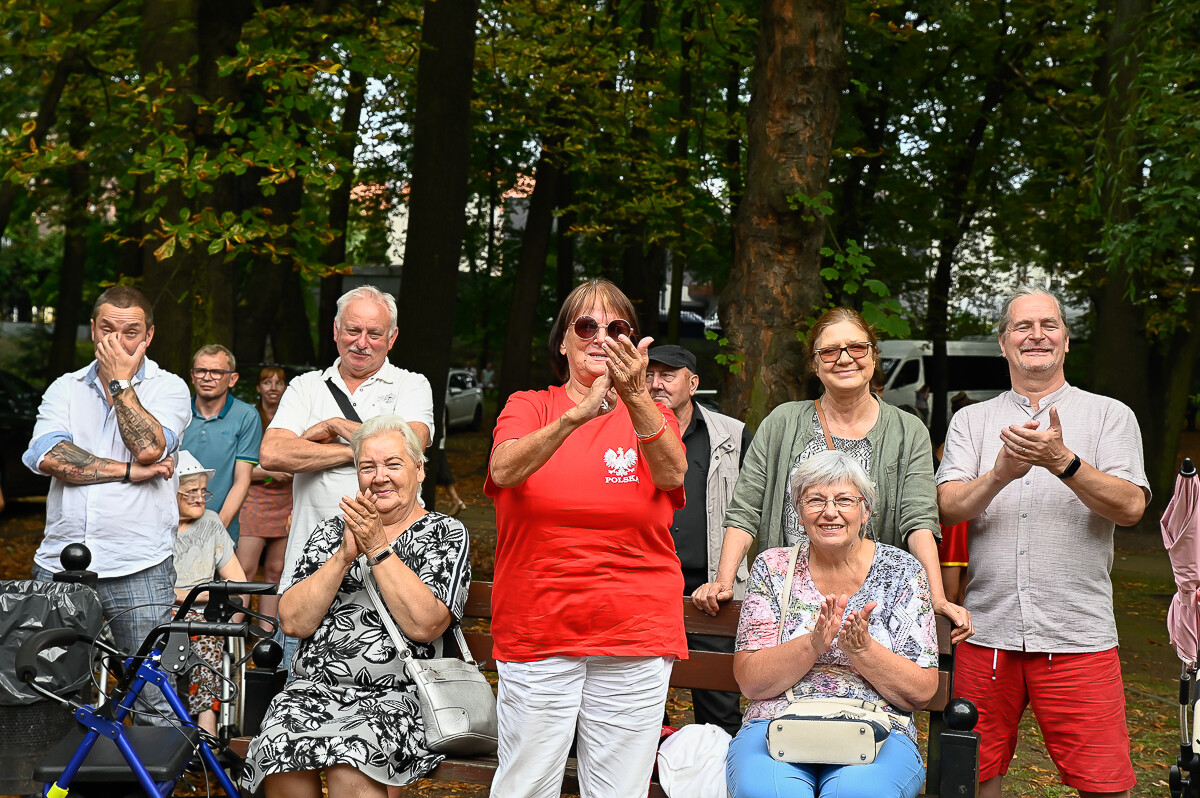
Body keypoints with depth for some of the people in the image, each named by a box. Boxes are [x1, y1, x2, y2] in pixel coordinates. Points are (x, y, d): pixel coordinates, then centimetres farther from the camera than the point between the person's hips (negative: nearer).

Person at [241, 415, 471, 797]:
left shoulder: (445, 533, 8)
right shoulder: (330, 532, 17)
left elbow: (423, 624, -9)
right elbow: (293, 622, 3)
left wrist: (377, 548, -10)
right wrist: (344, 555, -7)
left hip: (394, 698, -3)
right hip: (313, 689, 3)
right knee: (281, 759, -28)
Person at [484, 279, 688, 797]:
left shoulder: (652, 417, 9)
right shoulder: (528, 407, 5)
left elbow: (672, 473, -14)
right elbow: (504, 469, -17)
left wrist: (635, 398, -30)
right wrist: (576, 416, -33)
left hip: (634, 637, 1)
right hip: (535, 632, -1)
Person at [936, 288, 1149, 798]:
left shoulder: (1109, 415, 8)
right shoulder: (971, 421, 13)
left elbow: (1130, 507, -6)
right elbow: (948, 508, 0)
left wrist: (1063, 461, -21)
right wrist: (1000, 474, -20)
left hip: (1078, 636, -2)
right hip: (986, 633, 2)